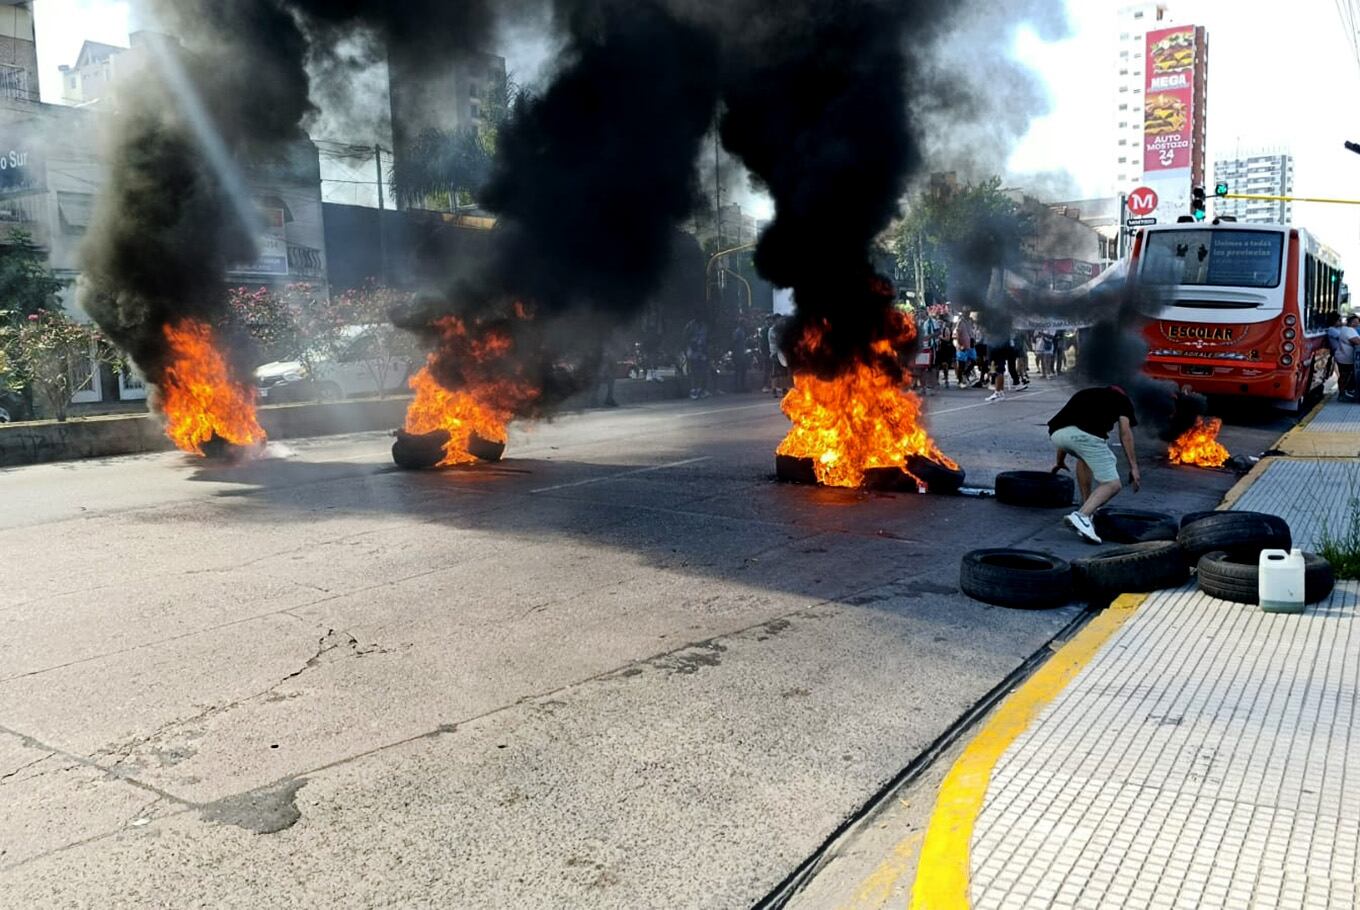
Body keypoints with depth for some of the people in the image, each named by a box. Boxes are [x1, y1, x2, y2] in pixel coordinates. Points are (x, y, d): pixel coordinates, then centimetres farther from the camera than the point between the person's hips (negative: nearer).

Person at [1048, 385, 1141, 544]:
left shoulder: (1085, 394, 40)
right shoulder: (1122, 399, 28)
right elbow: (1125, 432, 12)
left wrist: (1060, 462, 59)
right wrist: (1134, 467, 11)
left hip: (1055, 434, 6)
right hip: (1084, 434, -6)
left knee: (1084, 456, 38)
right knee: (1112, 484, 4)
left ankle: (1087, 506, 35)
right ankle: (1082, 516, -19)